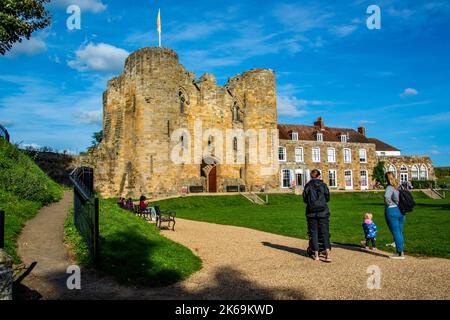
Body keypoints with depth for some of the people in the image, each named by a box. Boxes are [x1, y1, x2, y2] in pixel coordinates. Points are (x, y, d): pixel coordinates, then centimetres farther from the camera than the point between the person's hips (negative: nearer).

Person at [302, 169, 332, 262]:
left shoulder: (307, 186, -2)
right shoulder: (323, 185, -2)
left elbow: (305, 199, 2)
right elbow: (328, 198, 5)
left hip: (311, 213, 0)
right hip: (323, 212, 0)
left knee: (314, 233, 8)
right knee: (325, 233, 2)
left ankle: (316, 255, 12)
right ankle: (327, 254, -9)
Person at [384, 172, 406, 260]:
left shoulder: (389, 187, -13)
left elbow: (386, 197, -31)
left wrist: (389, 204, -13)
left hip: (391, 211, -7)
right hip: (400, 211, 7)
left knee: (396, 233, -1)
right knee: (400, 232, 14)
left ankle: (400, 254, 4)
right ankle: (400, 252, 20)